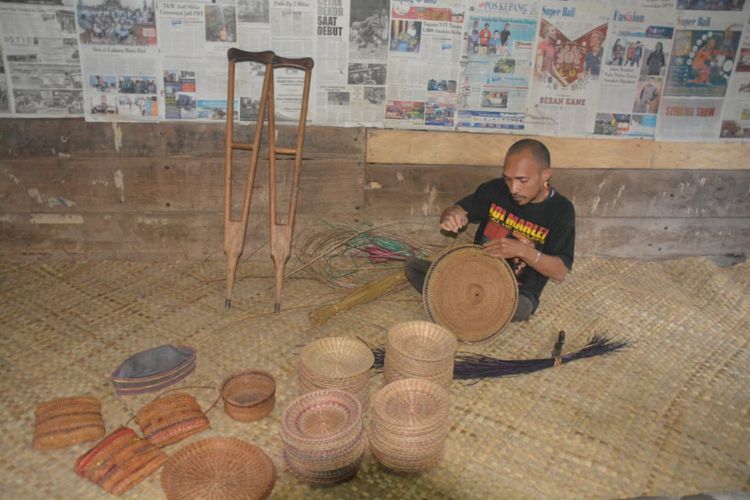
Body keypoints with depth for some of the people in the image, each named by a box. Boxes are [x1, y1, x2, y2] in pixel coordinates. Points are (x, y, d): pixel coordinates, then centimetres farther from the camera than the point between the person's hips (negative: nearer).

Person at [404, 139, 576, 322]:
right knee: (412, 266, -11)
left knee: (518, 307, -39)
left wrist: (522, 250, -34)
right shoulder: (495, 189, -6)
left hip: (517, 294, -3)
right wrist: (451, 216, -26)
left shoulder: (560, 210, -14)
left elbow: (560, 272, -17)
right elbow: (456, 211, 1)